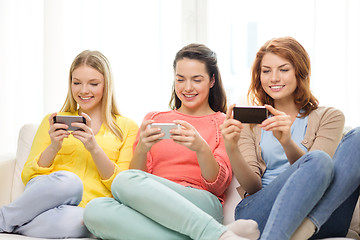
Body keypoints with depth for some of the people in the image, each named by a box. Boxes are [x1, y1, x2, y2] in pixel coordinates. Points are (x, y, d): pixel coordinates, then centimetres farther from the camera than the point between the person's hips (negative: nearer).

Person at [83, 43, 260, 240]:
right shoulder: (154, 119, 25)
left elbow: (219, 186, 3)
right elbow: (140, 177, 14)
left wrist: (201, 148, -17)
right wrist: (142, 149, -8)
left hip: (201, 207, -4)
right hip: (153, 207, 4)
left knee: (125, 180, -31)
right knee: (95, 210, -32)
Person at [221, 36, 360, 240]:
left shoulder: (329, 117, 15)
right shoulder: (250, 122, 18)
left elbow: (315, 177, -3)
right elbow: (252, 186, 4)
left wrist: (287, 142, -22)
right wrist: (232, 150, -16)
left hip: (322, 219, 2)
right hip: (261, 212, -1)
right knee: (317, 160, -30)